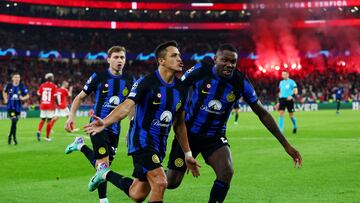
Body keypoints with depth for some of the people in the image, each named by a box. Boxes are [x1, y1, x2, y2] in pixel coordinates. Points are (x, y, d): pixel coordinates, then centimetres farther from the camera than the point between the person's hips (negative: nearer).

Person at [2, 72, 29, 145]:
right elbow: (4, 92, 17)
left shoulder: (22, 86, -5)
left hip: (18, 107, 2)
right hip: (10, 107, -2)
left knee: (15, 122, 10)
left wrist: (23, 98, -20)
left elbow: (27, 95, 1)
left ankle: (10, 136, 30)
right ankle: (14, 138, -6)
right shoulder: (9, 85, -4)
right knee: (14, 121, -15)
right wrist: (5, 99, 5)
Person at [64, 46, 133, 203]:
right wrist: (71, 116, -9)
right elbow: (80, 97, 3)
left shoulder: (128, 81, 5)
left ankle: (80, 146, 35)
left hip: (115, 129, 5)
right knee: (104, 163, -11)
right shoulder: (99, 77, -6)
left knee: (102, 165, 11)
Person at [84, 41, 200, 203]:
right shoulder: (146, 83, -13)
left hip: (159, 145, 7)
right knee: (160, 183, -22)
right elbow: (127, 106, -25)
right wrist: (105, 122, -42)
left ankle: (106, 174, 33)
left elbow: (179, 124, 15)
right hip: (141, 140, -7)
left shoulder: (180, 89, 6)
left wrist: (187, 154, 17)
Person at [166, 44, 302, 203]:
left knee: (226, 173, -24)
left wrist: (286, 145, -5)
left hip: (215, 138, 2)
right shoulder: (200, 71, -17)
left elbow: (263, 114, -4)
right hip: (188, 134, -1)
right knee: (172, 183, 0)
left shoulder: (241, 83, -11)